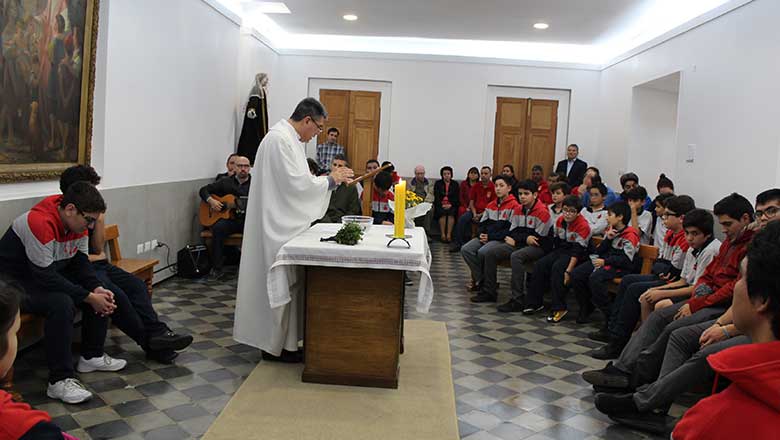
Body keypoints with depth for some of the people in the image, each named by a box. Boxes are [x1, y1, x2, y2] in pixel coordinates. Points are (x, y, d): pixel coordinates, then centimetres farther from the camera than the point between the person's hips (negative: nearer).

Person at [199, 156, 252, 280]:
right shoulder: (225, 182, 13)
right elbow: (203, 190, 17)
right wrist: (211, 201, -3)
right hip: (229, 219, 1)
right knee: (218, 228, -31)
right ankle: (216, 269, -23)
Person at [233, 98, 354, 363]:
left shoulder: (290, 139, 14)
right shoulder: (280, 139, -18)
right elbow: (295, 184, -23)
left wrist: (332, 178, 11)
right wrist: (331, 180, -12)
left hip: (286, 224, 11)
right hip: (278, 225, -11)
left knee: (287, 282, 15)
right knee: (280, 284, -2)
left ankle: (283, 340, 24)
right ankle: (274, 345, 10)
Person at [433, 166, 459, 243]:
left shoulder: (455, 184, 14)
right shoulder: (438, 184, 13)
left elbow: (457, 197, 6)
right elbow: (436, 197, 3)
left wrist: (451, 205, -11)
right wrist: (442, 205, -14)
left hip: (451, 205, 0)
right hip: (440, 205, 0)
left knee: (451, 213, -32)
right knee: (442, 212, -32)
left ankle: (449, 235, -34)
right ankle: (443, 235, -32)